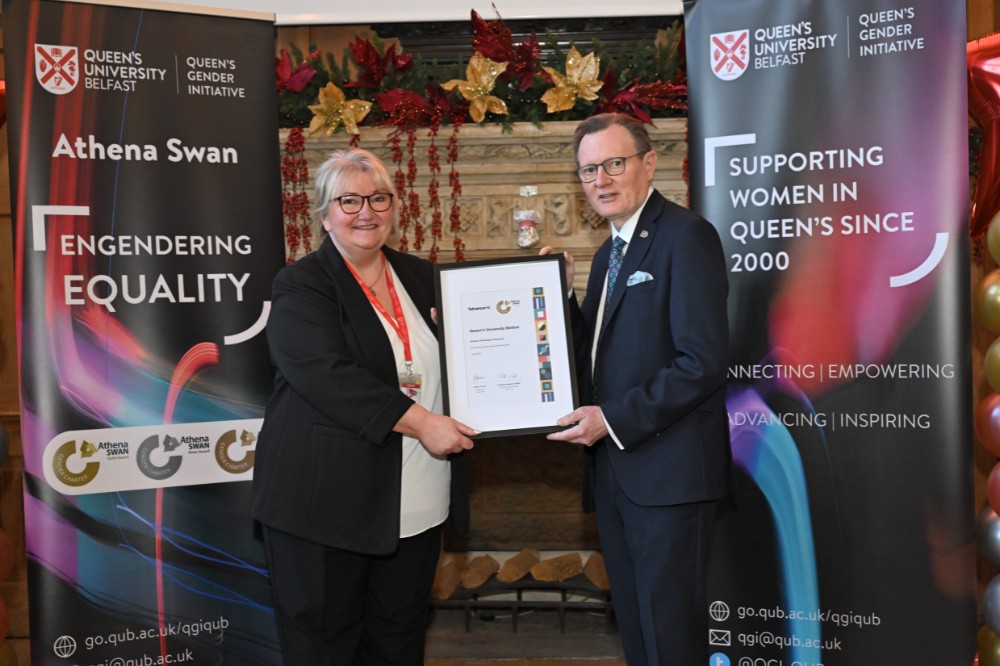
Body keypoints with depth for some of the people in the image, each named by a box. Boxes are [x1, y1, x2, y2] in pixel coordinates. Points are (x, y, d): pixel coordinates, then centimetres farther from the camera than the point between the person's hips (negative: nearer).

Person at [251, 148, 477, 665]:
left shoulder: (421, 277, 11)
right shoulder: (301, 285, -5)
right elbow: (329, 376, -19)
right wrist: (419, 423, -24)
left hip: (415, 506, 5)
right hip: (325, 504, -4)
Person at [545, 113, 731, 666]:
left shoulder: (686, 236, -11)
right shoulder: (609, 254, 17)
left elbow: (704, 361, -19)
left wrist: (613, 419, -18)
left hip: (667, 469, -8)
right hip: (614, 469, 9)